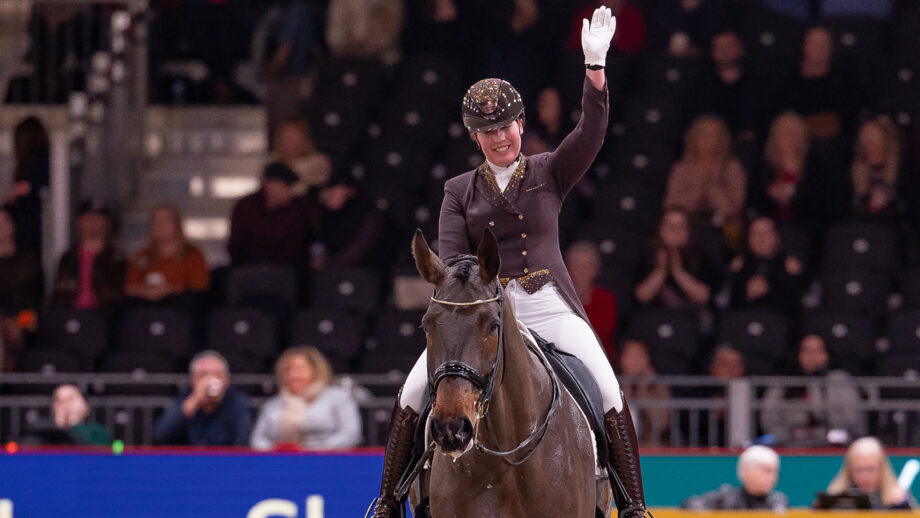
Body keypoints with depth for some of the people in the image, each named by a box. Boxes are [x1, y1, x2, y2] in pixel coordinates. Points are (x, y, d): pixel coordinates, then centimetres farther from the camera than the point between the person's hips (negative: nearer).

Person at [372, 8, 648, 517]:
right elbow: (451, 260, 1)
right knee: (413, 393, -13)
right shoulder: (459, 191, 11)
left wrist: (595, 63, -21)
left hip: (548, 307, -1)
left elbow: (591, 130, -7)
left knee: (609, 394, -19)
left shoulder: (549, 173, 9)